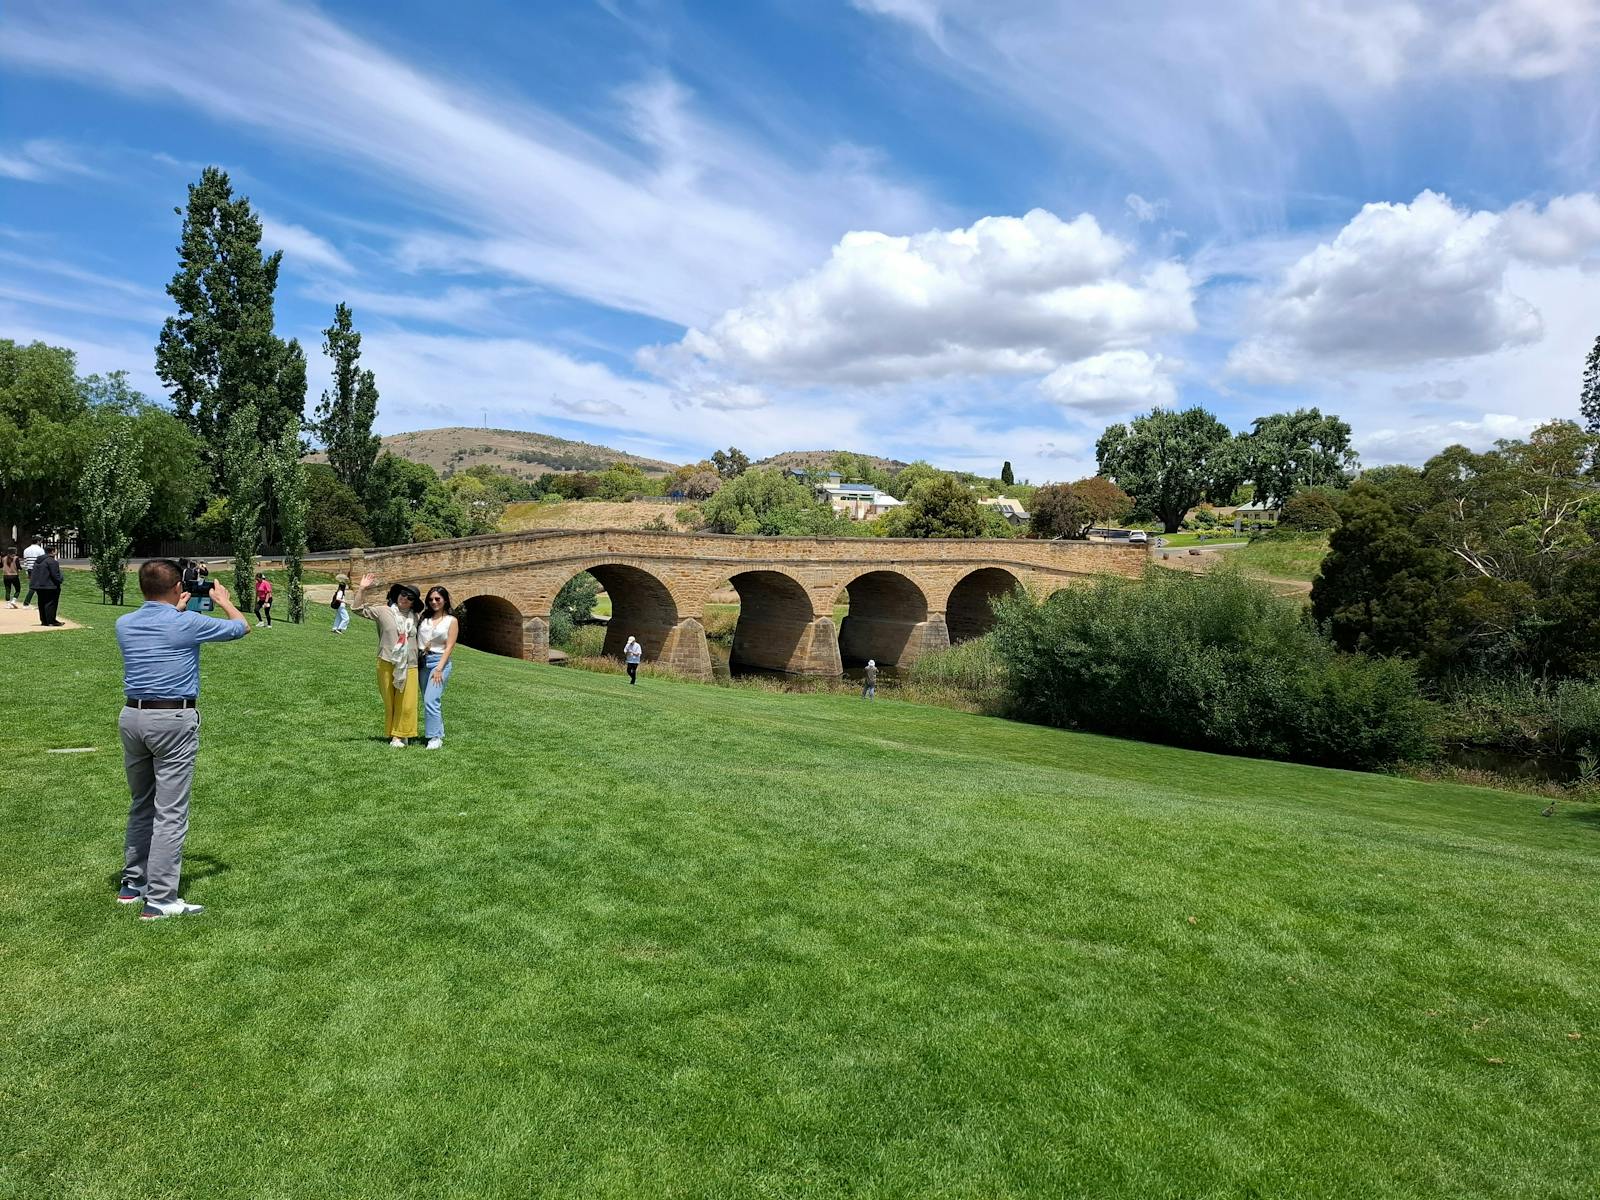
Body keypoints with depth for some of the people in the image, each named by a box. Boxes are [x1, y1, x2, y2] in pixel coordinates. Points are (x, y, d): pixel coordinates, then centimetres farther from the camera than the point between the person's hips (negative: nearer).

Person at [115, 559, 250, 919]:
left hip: (132, 717, 7)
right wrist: (223, 599, 22)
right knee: (170, 813, -2)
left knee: (140, 806, 21)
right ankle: (159, 899, 0)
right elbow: (241, 626, 6)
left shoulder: (124, 625, 5)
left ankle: (133, 883, 31)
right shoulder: (188, 624, -10)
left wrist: (176, 609, 35)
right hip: (174, 721, -6)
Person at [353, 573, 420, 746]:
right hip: (386, 665, -2)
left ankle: (401, 735, 10)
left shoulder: (415, 617, 11)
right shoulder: (383, 611, 3)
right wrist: (362, 589, -9)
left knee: (406, 703, -2)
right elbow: (359, 609, 1)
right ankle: (393, 734, 15)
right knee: (389, 702, 5)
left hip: (409, 666, 2)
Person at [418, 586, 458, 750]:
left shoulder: (451, 620, 1)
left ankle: (436, 738, -13)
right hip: (422, 662, 5)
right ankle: (439, 733, 18)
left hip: (439, 661, -5)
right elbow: (417, 640, 8)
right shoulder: (424, 618, 11)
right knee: (429, 701, 9)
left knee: (431, 701, -16)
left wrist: (439, 668, -13)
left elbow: (449, 647, -5)